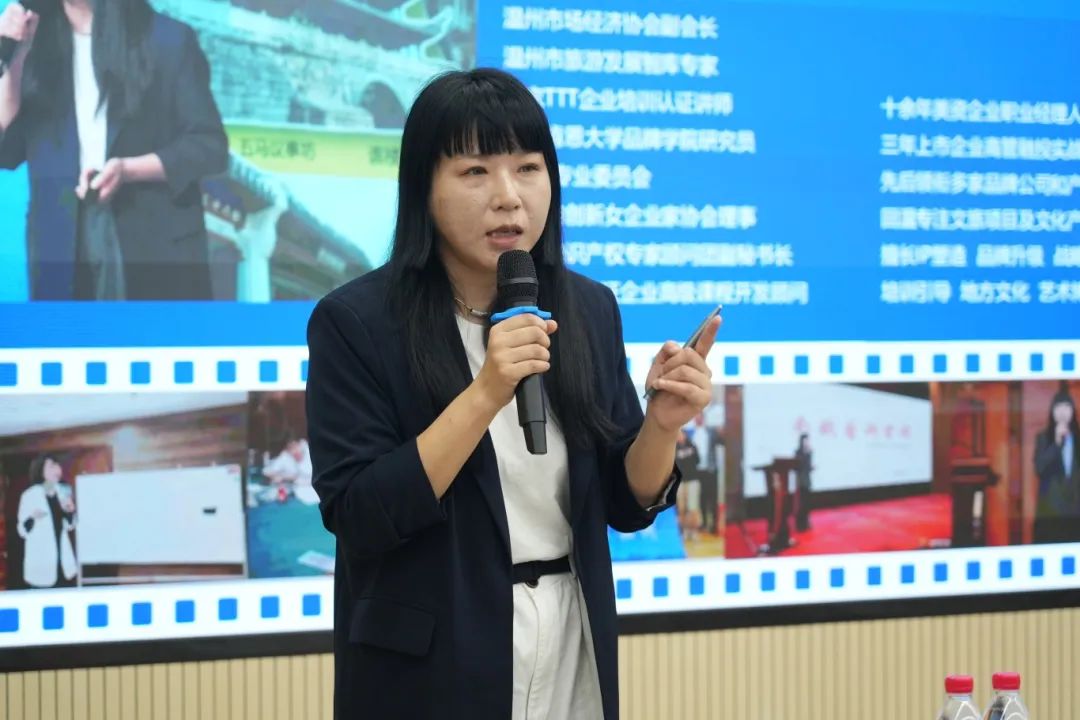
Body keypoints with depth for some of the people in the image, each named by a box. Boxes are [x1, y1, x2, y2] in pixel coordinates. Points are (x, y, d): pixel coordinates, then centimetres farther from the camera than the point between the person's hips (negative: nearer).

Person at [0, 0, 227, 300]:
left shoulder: (169, 40, -1)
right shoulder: (36, 45, 9)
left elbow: (209, 146, -2)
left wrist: (128, 169, -17)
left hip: (159, 252, -2)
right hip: (62, 257, 3)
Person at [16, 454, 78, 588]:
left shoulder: (61, 492, 6)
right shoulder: (30, 495, -9)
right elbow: (23, 531, -9)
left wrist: (70, 512, -5)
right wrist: (32, 518, -28)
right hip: (42, 561, -5)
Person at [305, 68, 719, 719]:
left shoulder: (589, 310, 0)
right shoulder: (355, 321, -12)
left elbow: (626, 505, 4)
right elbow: (358, 518, -18)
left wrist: (662, 424, -16)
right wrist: (484, 396, -26)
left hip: (572, 651, 4)